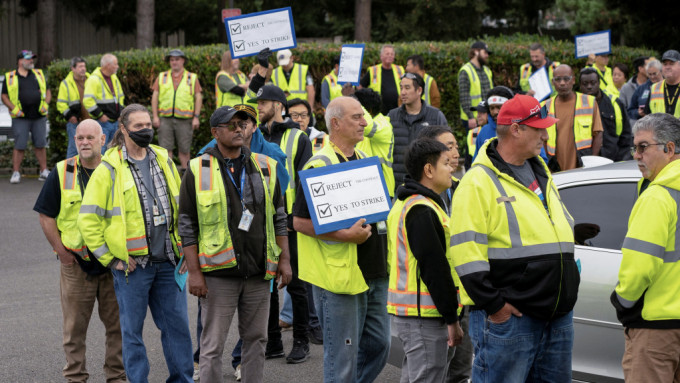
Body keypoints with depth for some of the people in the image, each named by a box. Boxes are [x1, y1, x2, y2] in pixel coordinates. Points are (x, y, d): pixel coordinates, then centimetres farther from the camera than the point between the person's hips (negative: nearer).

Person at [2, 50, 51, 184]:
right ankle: (16, 173, 2)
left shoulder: (38, 74, 14)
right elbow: (4, 96, 5)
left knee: (40, 145, 5)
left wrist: (45, 104, 1)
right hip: (21, 118, -3)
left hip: (39, 116, 3)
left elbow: (48, 91, 18)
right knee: (19, 146, -5)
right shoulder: (10, 77, 4)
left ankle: (44, 171, 12)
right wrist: (14, 108, -9)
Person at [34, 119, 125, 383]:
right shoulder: (61, 173, 1)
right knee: (75, 326, 5)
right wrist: (61, 250, -4)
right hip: (76, 262, -1)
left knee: (117, 323, 6)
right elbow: (46, 215, 3)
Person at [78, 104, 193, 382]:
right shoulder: (108, 169, -4)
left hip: (167, 261, 4)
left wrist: (185, 249, 11)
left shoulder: (164, 161, 11)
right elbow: (88, 219, -5)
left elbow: (181, 207, 19)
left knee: (177, 324, 8)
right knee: (132, 330, 4)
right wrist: (110, 258, -6)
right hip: (132, 264, -4)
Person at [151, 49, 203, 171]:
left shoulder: (192, 78, 9)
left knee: (184, 149, 2)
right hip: (165, 119, 1)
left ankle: (185, 172, 12)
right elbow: (155, 96, 10)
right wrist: (155, 116, 1)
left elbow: (198, 97, 5)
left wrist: (196, 117, -3)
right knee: (165, 148, -2)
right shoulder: (162, 77, 12)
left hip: (184, 120, -1)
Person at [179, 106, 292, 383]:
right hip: (218, 273, -4)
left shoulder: (265, 167, 9)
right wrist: (194, 271, -8)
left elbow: (279, 217, 15)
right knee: (213, 344, 0)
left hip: (259, 272, 4)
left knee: (256, 339, 11)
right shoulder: (198, 170, -2)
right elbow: (187, 226, -2)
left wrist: (284, 259, 8)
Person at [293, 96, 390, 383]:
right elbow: (299, 221, -16)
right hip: (340, 276, -8)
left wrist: (379, 223, 7)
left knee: (378, 347, 14)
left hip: (373, 272, 8)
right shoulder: (319, 166, -12)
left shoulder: (365, 160, 15)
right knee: (342, 358, -1)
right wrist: (345, 235, -22)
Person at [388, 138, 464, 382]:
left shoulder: (405, 204, 17)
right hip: (423, 316, -11)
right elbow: (435, 269, -20)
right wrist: (452, 319, -16)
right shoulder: (422, 211, -17)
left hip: (405, 311, 11)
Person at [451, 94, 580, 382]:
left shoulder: (542, 175, 18)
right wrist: (492, 305, -17)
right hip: (509, 316, -8)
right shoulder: (479, 181, -10)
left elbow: (565, 230, 27)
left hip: (558, 315, 8)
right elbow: (467, 252, -16)